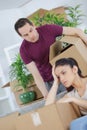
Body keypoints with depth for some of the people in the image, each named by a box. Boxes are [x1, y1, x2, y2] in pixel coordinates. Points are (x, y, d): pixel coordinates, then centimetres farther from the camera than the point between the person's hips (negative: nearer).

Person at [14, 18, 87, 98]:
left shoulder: (48, 29, -18)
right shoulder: (24, 49, -19)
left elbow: (77, 31, -16)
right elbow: (36, 75, -19)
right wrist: (46, 95, -27)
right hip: (49, 81, -1)